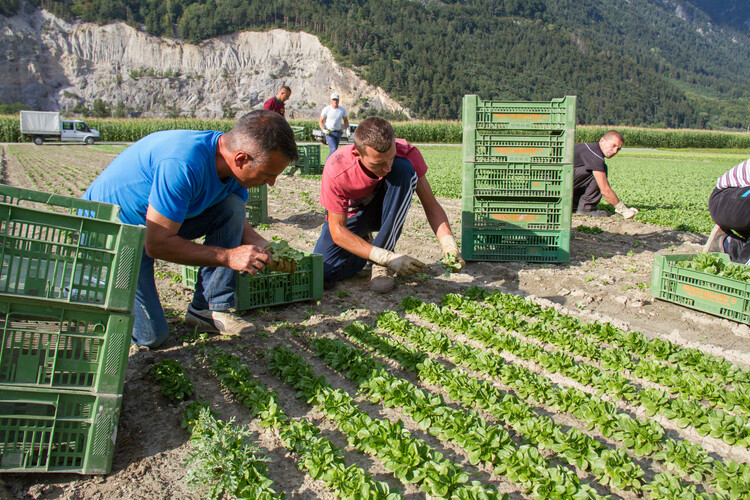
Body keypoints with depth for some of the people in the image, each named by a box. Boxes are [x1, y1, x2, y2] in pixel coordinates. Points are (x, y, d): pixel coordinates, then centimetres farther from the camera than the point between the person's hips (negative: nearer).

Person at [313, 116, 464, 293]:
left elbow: (431, 205, -19)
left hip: (386, 211, 1)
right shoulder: (336, 170, -33)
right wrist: (387, 258, -38)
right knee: (321, 275, -26)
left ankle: (380, 266, -24)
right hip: (350, 216, -1)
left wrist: (448, 243, -37)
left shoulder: (407, 154, -27)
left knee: (404, 168, -32)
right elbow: (337, 231, -29)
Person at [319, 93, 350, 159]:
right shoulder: (326, 109, -7)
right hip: (329, 133, -5)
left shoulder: (342, 110, 3)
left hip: (338, 133, 5)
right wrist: (323, 130, -20)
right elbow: (320, 121, -2)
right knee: (333, 150, -19)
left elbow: (345, 120, 16)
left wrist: (347, 130, 2)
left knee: (333, 150, 10)